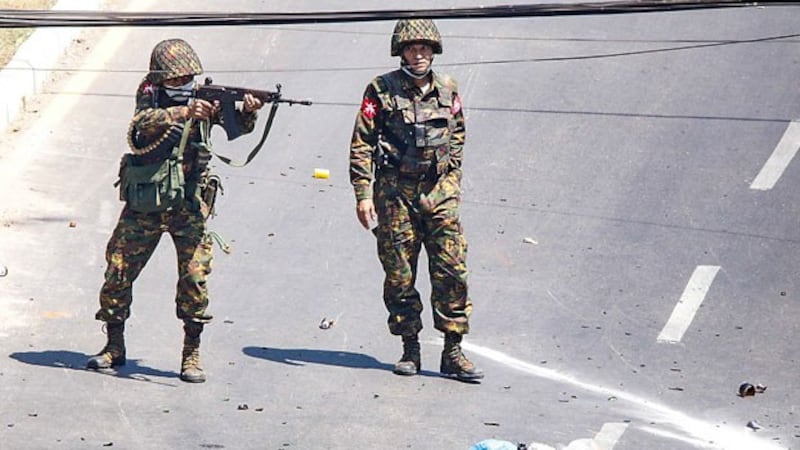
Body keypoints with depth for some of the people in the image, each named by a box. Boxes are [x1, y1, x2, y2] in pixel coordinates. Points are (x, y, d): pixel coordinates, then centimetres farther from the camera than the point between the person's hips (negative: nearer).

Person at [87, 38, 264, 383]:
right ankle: (114, 347, 18)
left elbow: (238, 124, -11)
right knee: (118, 271, 2)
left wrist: (248, 111, -34)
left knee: (195, 276, -9)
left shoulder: (205, 99, 1)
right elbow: (146, 122, -24)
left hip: (189, 205, 0)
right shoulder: (150, 99, -2)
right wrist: (184, 112, -39)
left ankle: (191, 354, 1)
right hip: (143, 205, 0)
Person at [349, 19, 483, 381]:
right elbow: (362, 145, -3)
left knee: (452, 270, -5)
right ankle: (410, 350, 15)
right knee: (399, 275, 3)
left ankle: (452, 353, 0)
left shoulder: (447, 89, 7)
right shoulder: (382, 90, -4)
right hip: (396, 192, -2)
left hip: (439, 192, 3)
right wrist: (363, 195, -8)